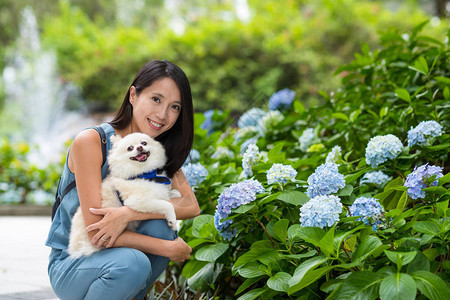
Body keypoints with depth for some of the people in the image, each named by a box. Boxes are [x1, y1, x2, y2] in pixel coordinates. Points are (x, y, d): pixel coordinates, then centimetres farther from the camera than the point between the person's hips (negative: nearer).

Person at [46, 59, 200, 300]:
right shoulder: (91, 141, -19)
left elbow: (191, 206, -16)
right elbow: (96, 232, -23)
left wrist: (128, 213, -31)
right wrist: (169, 249, -25)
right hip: (70, 265, -5)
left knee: (159, 225, -24)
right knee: (131, 262, -34)